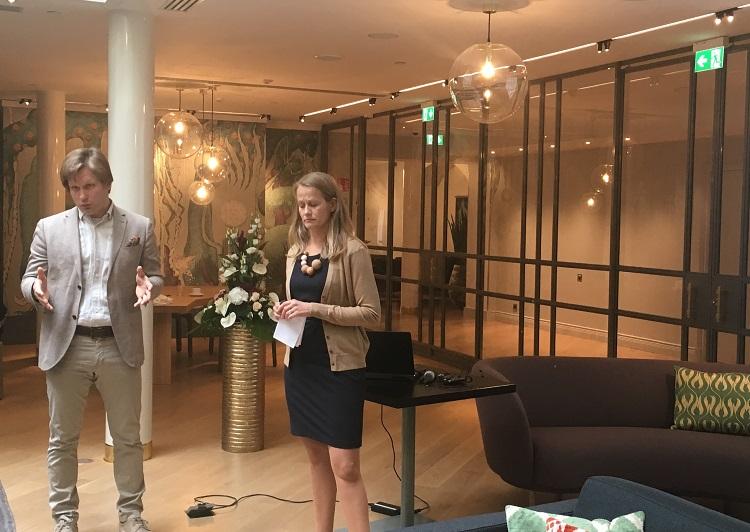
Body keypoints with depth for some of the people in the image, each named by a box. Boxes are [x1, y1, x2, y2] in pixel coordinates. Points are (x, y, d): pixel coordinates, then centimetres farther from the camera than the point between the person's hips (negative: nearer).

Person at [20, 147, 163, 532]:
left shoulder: (139, 227, 4)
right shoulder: (49, 228, 5)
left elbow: (155, 275, 8)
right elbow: (29, 278, 6)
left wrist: (148, 285, -16)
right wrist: (36, 288, -18)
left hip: (119, 346, 0)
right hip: (66, 345, 0)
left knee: (127, 437, 9)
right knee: (62, 439, 8)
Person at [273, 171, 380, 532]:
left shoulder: (352, 251, -11)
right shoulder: (295, 250, 9)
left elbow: (371, 313, -13)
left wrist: (318, 309, -22)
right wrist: (284, 311, -2)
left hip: (340, 367, -6)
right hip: (299, 364, 6)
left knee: (344, 466, -7)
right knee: (316, 456, 15)